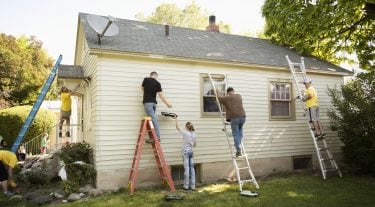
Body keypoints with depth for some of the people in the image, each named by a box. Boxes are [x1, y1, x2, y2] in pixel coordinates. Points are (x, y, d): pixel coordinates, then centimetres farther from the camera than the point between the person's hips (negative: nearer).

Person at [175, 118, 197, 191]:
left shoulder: (185, 132, -10)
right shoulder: (194, 134, 6)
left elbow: (177, 127, 3)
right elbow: (194, 145, 13)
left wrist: (176, 119, 15)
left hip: (186, 151, -5)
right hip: (191, 151, 5)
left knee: (186, 169, -3)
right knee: (192, 168, 8)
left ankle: (186, 186, 3)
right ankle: (192, 186, 12)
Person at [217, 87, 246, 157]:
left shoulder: (226, 98, 3)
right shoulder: (239, 96, 15)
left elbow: (219, 98, 23)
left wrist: (218, 92, 42)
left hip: (234, 118, -4)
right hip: (242, 116, 4)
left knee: (235, 134, 2)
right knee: (240, 129, 30)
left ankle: (238, 151, 0)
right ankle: (238, 144, 22)